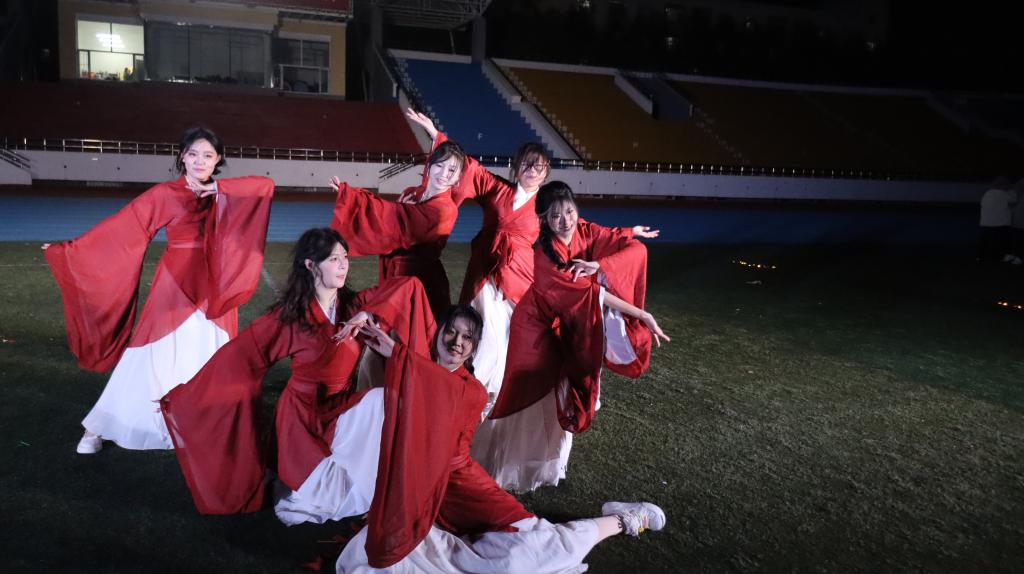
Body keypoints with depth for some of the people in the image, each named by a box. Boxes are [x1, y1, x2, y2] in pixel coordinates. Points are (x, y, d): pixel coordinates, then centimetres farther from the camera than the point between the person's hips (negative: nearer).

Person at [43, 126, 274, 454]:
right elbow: (119, 228, -4)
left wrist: (218, 187, -11)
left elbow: (267, 185, -6)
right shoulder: (164, 194, -3)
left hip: (213, 291, 3)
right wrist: (70, 248, -5)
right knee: (154, 359, 1)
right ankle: (97, 429, 16)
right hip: (174, 288, -3)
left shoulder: (226, 195, 6)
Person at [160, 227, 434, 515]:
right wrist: (184, 396, -10)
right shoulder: (289, 316, -12)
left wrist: (367, 314, -20)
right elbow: (236, 356, -10)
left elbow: (409, 287, -6)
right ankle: (291, 483, 21)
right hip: (303, 415, -4)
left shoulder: (353, 305, -2)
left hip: (343, 408, 4)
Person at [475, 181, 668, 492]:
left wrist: (597, 265, -32)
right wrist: (642, 315, -38)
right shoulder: (545, 255, -32)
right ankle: (517, 461, 22)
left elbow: (636, 248, -17)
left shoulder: (585, 231, -15)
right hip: (539, 323, -6)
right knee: (534, 393, 2)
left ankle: (549, 458, 36)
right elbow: (590, 293, -36)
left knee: (562, 392, 16)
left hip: (570, 324, 6)